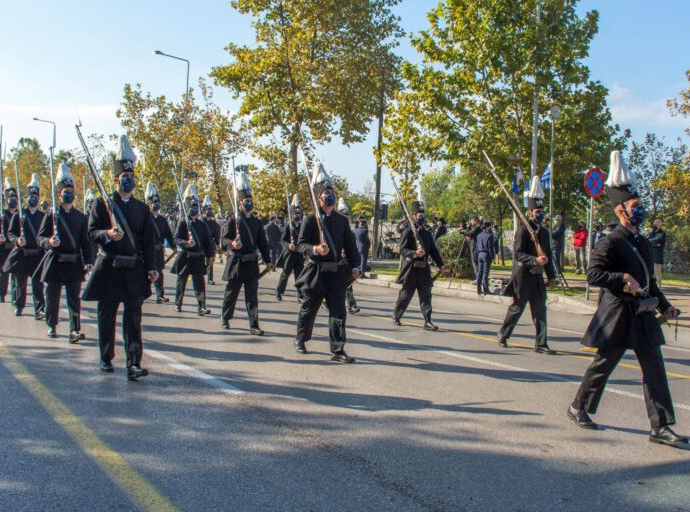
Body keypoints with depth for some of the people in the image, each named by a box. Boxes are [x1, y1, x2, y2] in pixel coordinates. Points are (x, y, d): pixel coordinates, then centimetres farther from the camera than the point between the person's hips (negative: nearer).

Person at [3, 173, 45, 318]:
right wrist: (17, 240, -18)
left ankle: (39, 310, -12)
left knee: (38, 284, -7)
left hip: (38, 255, 0)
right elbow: (10, 233, 1)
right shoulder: (19, 215, 4)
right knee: (20, 283, 11)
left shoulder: (42, 216, 8)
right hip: (21, 255, 0)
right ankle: (19, 306, 29)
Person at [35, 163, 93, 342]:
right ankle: (51, 326, 28)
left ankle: (75, 330, -10)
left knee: (74, 297, -6)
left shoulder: (81, 217, 7)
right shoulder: (51, 215, 1)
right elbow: (41, 237, -1)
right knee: (52, 297, 10)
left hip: (74, 263, 0)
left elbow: (86, 241, 6)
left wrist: (89, 262, -4)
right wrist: (49, 242, -24)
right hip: (54, 262, 0)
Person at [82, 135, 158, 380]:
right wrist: (108, 234, -27)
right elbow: (92, 232, -5)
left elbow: (149, 240, 9)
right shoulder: (101, 204, 2)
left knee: (133, 317, -6)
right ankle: (106, 358, 27)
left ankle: (133, 364, -10)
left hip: (134, 270, 1)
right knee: (106, 317, 10)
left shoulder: (142, 208, 10)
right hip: (109, 268, -1)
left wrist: (151, 267, 1)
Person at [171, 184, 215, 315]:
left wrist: (210, 256, 4)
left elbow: (208, 242, 8)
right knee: (181, 281, 10)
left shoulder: (202, 225, 7)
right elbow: (176, 239, -10)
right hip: (184, 257, -2)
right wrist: (186, 243, -28)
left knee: (199, 282, -5)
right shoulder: (182, 223, -2)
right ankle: (178, 304, 25)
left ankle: (201, 307, -8)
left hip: (198, 258, 2)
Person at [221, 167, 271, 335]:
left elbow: (262, 243, 10)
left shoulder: (257, 222, 9)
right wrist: (232, 243, -30)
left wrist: (268, 260, 5)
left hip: (252, 263, 3)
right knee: (231, 292, 10)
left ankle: (254, 325, 0)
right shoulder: (233, 220, -3)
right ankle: (225, 318, 30)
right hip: (236, 262, -3)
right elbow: (225, 238, -8)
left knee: (252, 295, 0)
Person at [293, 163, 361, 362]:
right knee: (309, 309, 13)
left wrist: (354, 266, -1)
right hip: (316, 272, -3)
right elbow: (301, 244, -8)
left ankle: (337, 350, -1)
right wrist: (315, 249, -27)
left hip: (336, 273, 3)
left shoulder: (342, 221, 7)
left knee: (338, 311, -4)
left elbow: (350, 245, 9)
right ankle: (300, 340, 35)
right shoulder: (310, 220, -5)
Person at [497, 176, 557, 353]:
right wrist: (535, 260, -29)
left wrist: (551, 276, 12)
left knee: (540, 310, 4)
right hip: (523, 277, -6)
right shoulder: (523, 230, -10)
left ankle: (540, 344, 7)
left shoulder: (544, 232, 12)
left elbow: (548, 255, 17)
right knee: (516, 308, 4)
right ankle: (502, 335, 22)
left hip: (538, 278, 6)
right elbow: (518, 254, -17)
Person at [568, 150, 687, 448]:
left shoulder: (643, 243, 15)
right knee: (603, 365, 6)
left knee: (655, 369, 3)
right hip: (618, 317, -7)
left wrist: (664, 305, 13)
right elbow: (593, 275, -21)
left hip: (643, 317, 7)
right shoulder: (610, 243, -11)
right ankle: (578, 407, 26)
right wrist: (624, 279, -26)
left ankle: (660, 428, 7)